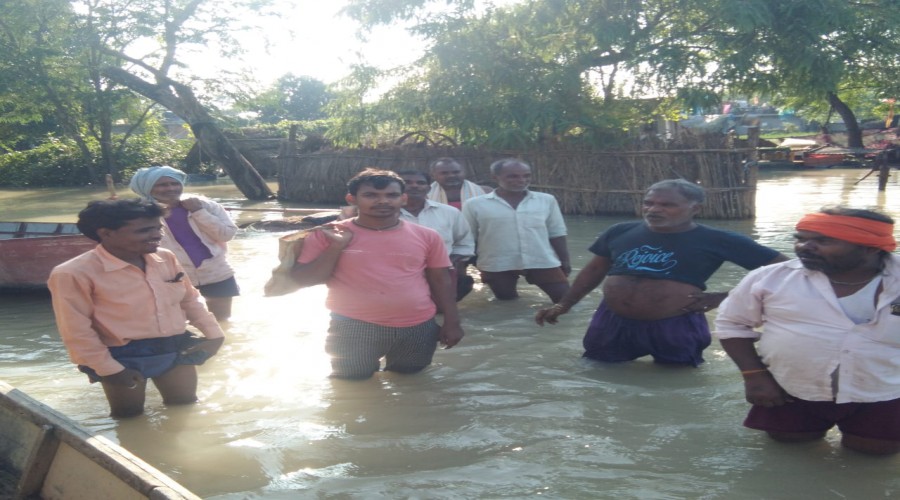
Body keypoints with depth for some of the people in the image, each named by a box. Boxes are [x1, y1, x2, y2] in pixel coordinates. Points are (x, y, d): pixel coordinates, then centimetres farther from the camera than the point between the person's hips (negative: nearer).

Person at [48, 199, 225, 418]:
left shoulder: (166, 258, 0)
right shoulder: (74, 273, -20)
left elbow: (190, 298, 12)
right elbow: (76, 330, -16)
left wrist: (214, 333, 5)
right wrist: (108, 369, -14)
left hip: (175, 349, 6)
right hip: (123, 358, -5)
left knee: (185, 405, 19)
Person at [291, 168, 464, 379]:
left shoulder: (426, 236, 2)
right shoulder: (326, 234, -3)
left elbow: (440, 281, 9)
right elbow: (302, 280, -6)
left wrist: (452, 322, 4)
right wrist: (336, 247, -15)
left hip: (419, 328, 3)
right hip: (353, 328, -2)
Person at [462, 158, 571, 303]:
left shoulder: (546, 200, 3)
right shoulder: (475, 205, -4)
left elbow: (556, 234, 9)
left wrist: (564, 261, 10)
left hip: (543, 262, 1)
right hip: (498, 266, -1)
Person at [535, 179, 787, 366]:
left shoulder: (716, 241, -10)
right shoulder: (620, 233, 1)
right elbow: (595, 269, 16)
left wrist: (723, 298, -15)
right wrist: (564, 305, 14)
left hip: (675, 328, -3)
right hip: (612, 322, 4)